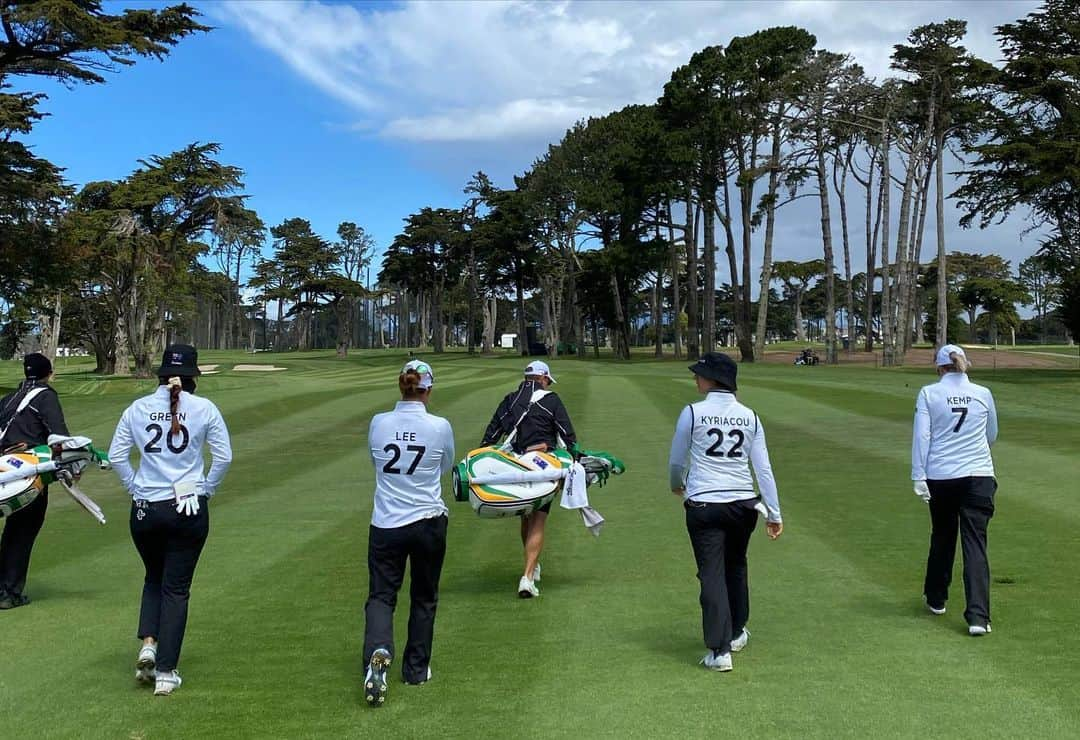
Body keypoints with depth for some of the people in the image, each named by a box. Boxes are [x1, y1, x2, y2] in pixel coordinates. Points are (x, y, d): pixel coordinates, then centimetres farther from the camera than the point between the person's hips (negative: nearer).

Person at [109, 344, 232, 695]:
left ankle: (148, 643, 6)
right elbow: (224, 457, -6)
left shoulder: (137, 408, 1)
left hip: (145, 509, 2)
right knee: (176, 587, 8)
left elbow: (116, 455, 2)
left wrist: (135, 487, 11)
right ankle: (166, 673, 9)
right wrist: (206, 490, 6)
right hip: (189, 509, -2)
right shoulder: (204, 409, -5)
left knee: (154, 578, 25)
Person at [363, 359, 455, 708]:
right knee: (423, 598, 17)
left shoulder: (379, 423, -6)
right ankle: (416, 669, 26)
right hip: (429, 522, -1)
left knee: (381, 594, 7)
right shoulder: (440, 427, -11)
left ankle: (377, 653, -20)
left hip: (386, 525, 1)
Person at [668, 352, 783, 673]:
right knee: (736, 567, 22)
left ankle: (719, 651, -1)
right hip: (743, 503, 4)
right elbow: (763, 468, 3)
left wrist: (677, 485, 25)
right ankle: (736, 633, 37)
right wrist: (774, 513, 8)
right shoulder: (749, 417, 3)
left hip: (704, 505, -4)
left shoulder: (692, 413, -7)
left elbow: (677, 461, 3)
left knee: (712, 574, 2)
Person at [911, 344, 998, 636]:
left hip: (940, 477, 0)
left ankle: (936, 598, 34)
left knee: (942, 538, 18)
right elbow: (992, 436, 17)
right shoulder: (983, 394, 5)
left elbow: (921, 436, -8)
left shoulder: (929, 393, -1)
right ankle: (978, 616, -10)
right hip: (979, 477, 0)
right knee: (975, 544, -2)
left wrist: (918, 477, -6)